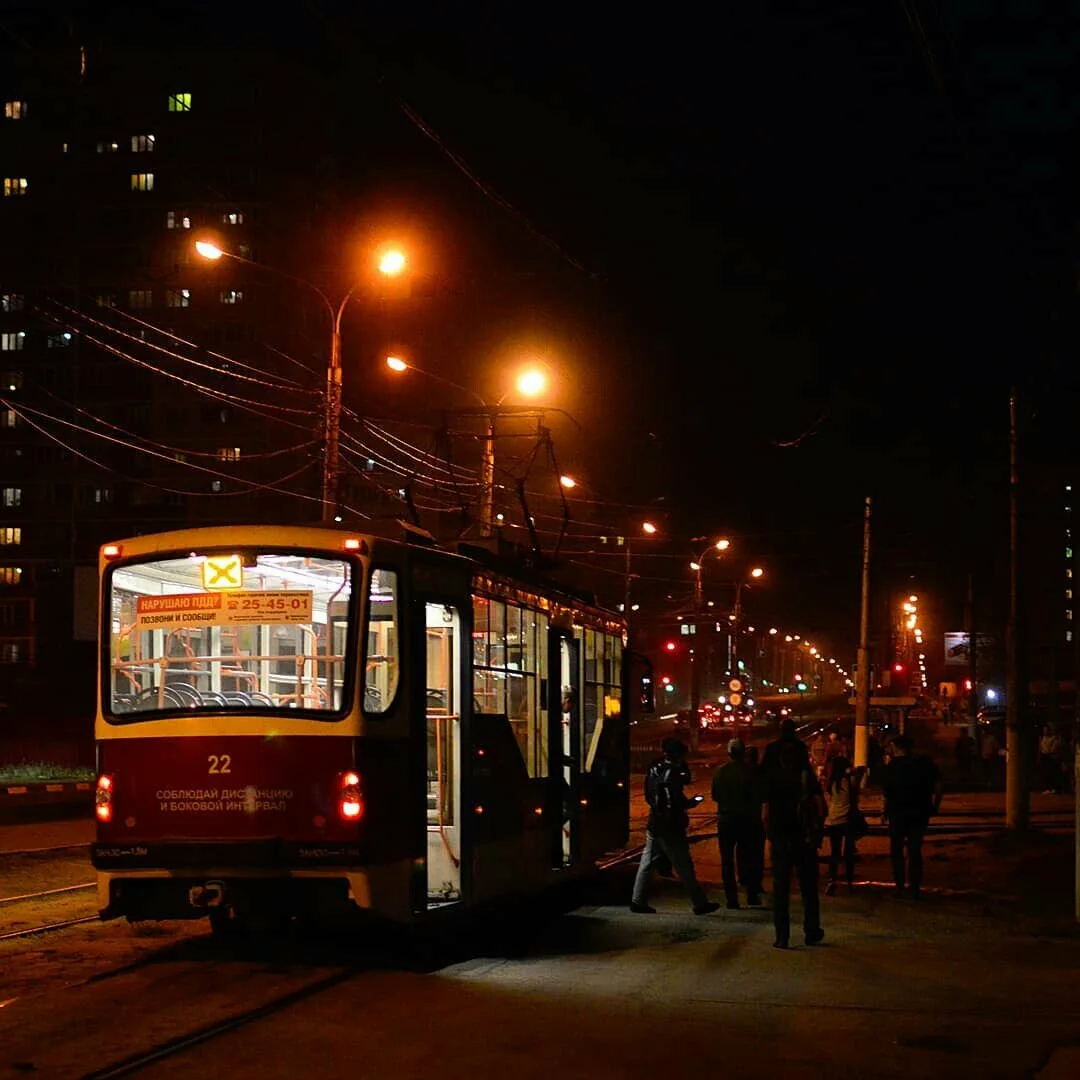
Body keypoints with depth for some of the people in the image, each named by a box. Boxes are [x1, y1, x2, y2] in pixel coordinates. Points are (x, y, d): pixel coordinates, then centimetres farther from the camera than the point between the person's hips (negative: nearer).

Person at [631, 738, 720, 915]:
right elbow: (680, 802, -18)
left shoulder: (654, 769, 8)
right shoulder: (672, 774, -16)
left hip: (654, 825, 8)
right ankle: (700, 903, 4)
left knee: (648, 862, 9)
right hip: (671, 827, -8)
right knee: (684, 866, -2)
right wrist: (693, 802, -2)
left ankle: (638, 901, 9)